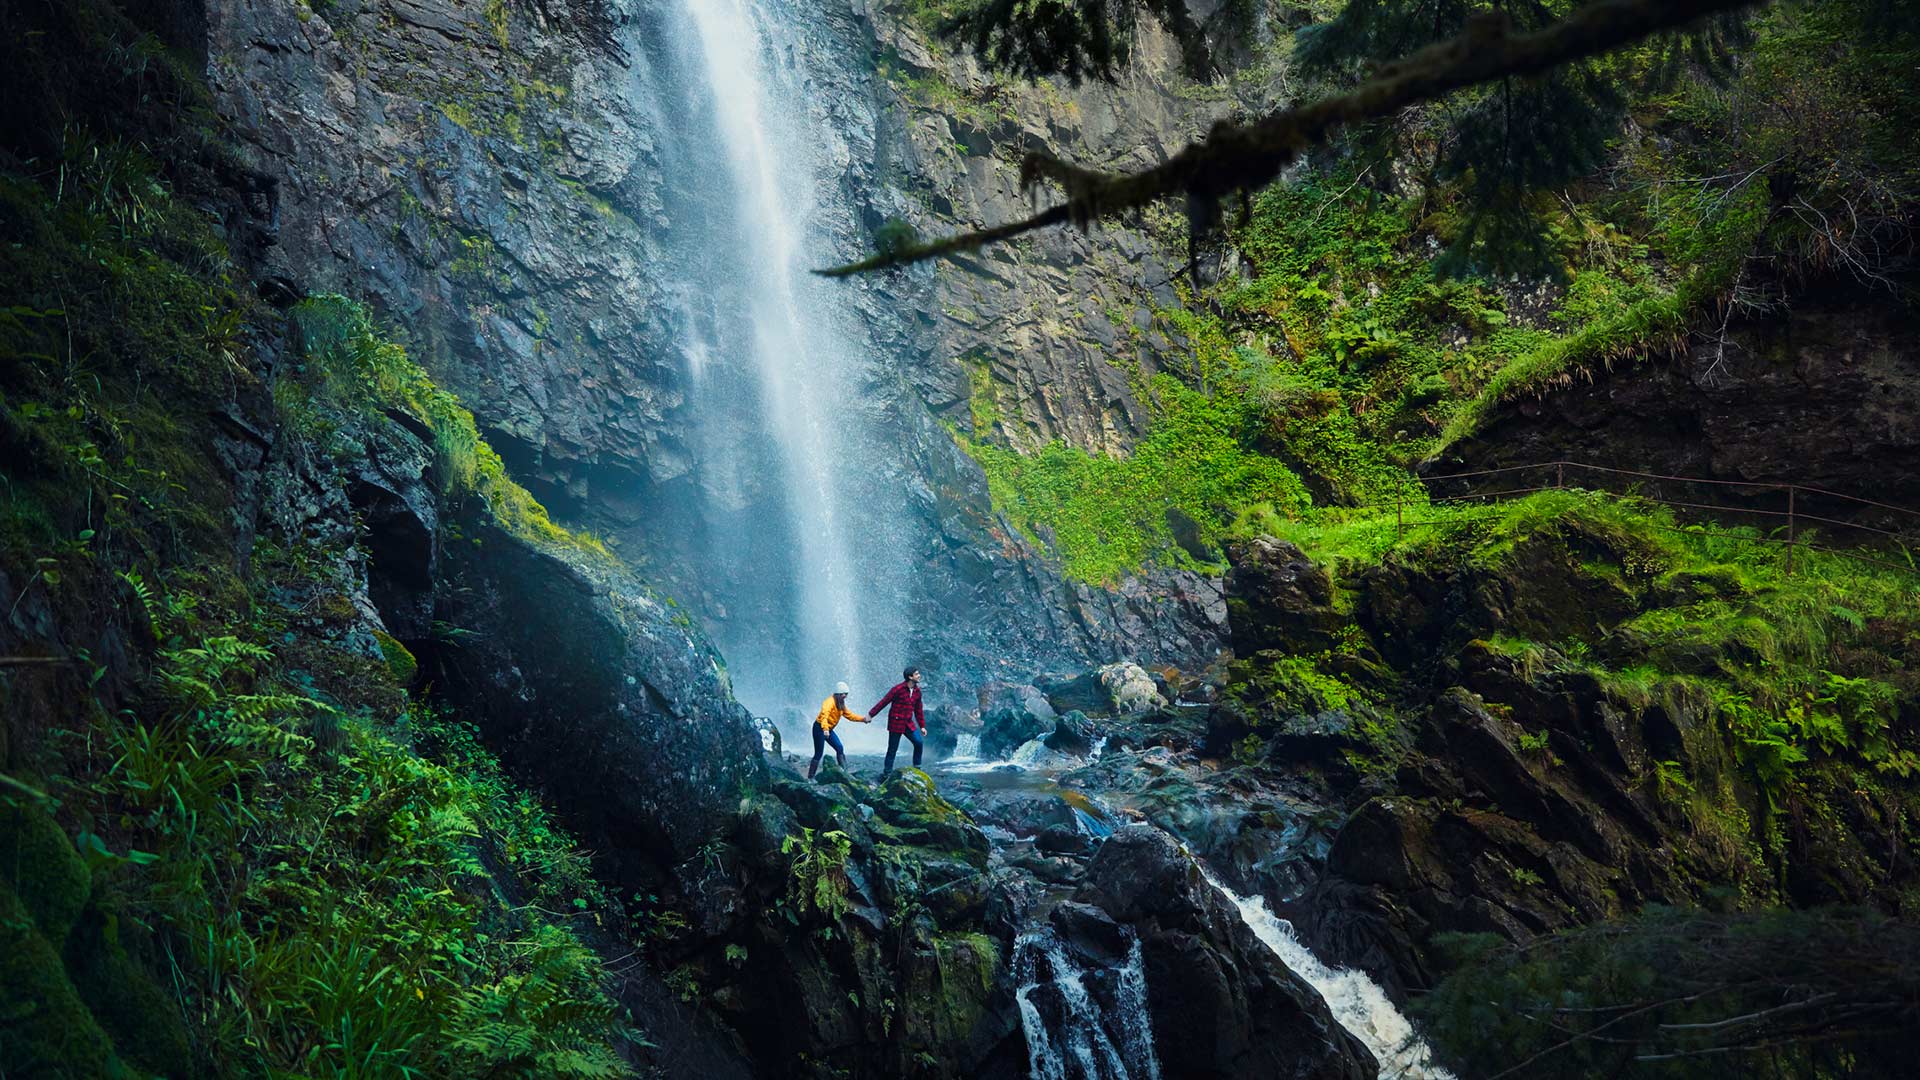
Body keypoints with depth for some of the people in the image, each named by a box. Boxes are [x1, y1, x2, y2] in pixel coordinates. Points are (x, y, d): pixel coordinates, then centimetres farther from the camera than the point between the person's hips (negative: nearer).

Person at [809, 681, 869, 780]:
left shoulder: (841, 705, 8)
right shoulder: (830, 702, -23)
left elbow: (849, 715, 17)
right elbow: (824, 715, -38)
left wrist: (863, 719, 7)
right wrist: (825, 729, -53)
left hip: (828, 729, 9)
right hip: (820, 728, -9)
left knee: (840, 748, 1)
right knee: (819, 753, -7)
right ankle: (810, 777, -1)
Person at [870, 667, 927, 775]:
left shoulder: (917, 691, 5)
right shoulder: (898, 689, -15)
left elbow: (919, 710, 14)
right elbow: (883, 702, -11)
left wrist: (922, 726, 13)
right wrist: (871, 714, -10)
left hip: (909, 723, 5)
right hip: (896, 723, -5)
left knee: (919, 742, -10)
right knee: (892, 749, 1)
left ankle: (917, 768, 4)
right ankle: (887, 772, 12)